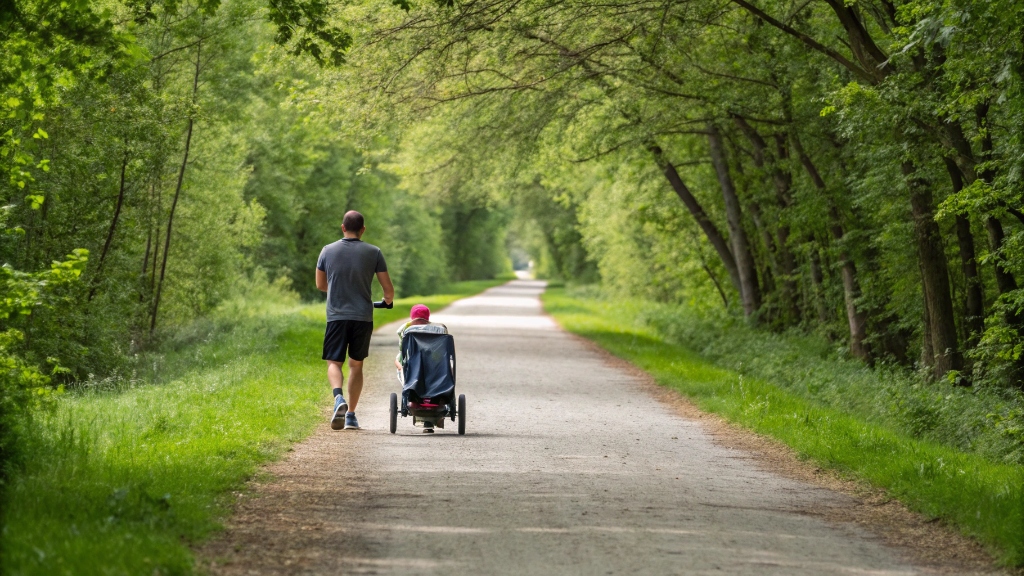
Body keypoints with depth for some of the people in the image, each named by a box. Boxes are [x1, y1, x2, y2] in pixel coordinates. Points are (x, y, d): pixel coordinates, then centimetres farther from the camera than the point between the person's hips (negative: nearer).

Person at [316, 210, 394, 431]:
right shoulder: (373, 253, -1)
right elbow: (388, 288, 3)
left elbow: (320, 285, 15)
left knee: (334, 363, 5)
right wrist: (388, 300, 26)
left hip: (336, 315, 0)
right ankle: (351, 415, 13)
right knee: (356, 365, 13)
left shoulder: (328, 251, 2)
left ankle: (339, 398, -25)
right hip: (363, 317, 0)